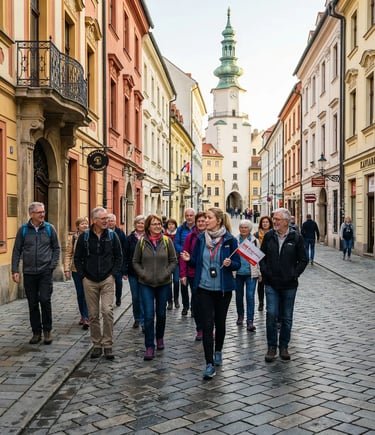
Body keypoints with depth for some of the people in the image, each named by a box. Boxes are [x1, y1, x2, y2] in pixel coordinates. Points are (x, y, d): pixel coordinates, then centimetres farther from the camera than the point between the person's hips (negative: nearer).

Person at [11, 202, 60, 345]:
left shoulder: (49, 228, 0)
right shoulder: (23, 230, 1)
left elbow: (56, 248, 7)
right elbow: (16, 251, 4)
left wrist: (52, 265, -3)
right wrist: (15, 270, -1)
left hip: (45, 271, -1)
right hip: (29, 272, 1)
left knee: (45, 300, -7)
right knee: (33, 303, 7)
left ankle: (47, 330, 10)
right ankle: (36, 332, 19)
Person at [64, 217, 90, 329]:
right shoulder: (73, 238, 3)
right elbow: (68, 254, 3)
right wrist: (67, 269, -4)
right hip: (76, 270, 3)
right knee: (80, 294, 12)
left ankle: (86, 318, -5)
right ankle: (83, 316, 26)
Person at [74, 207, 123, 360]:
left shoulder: (112, 235, 0)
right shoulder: (84, 236, 0)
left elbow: (119, 257, 6)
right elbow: (78, 258, 7)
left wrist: (113, 274, -2)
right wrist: (83, 276, 0)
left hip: (107, 280, -1)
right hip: (90, 281, 1)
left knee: (107, 311, -10)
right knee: (93, 315, 7)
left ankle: (107, 345, 1)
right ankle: (97, 345, 18)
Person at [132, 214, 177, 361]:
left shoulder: (167, 241, -2)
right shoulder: (141, 242, -2)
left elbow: (174, 260, 3)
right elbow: (135, 262, 4)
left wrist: (167, 273, -9)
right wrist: (142, 274, -8)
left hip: (164, 283, 1)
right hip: (146, 284, -1)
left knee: (161, 314, 13)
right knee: (149, 315, -6)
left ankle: (159, 338, 37)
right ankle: (149, 347, 1)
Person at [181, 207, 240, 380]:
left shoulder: (230, 240, -6)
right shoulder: (201, 238, 1)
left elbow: (237, 264, -1)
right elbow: (196, 262, 7)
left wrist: (229, 264, -22)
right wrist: (188, 259, -13)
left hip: (223, 288, -1)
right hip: (204, 288, 1)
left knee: (220, 322, 14)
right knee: (207, 324, -4)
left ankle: (218, 351, 39)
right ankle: (209, 364, 0)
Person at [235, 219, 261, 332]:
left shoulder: (254, 240, 1)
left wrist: (259, 273, 6)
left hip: (251, 273, -2)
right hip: (238, 273, 2)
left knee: (250, 296, -8)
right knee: (239, 296, 12)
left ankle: (250, 321, -6)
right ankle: (240, 316, 33)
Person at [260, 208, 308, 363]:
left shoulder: (296, 238, -4)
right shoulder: (269, 236, 3)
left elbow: (303, 260, 2)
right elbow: (261, 256, 10)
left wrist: (294, 274, -7)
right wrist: (265, 272, -2)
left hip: (289, 285, -1)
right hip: (271, 284, 1)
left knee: (287, 318, 9)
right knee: (271, 314, -5)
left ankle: (284, 347, 23)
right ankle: (271, 347, 9)